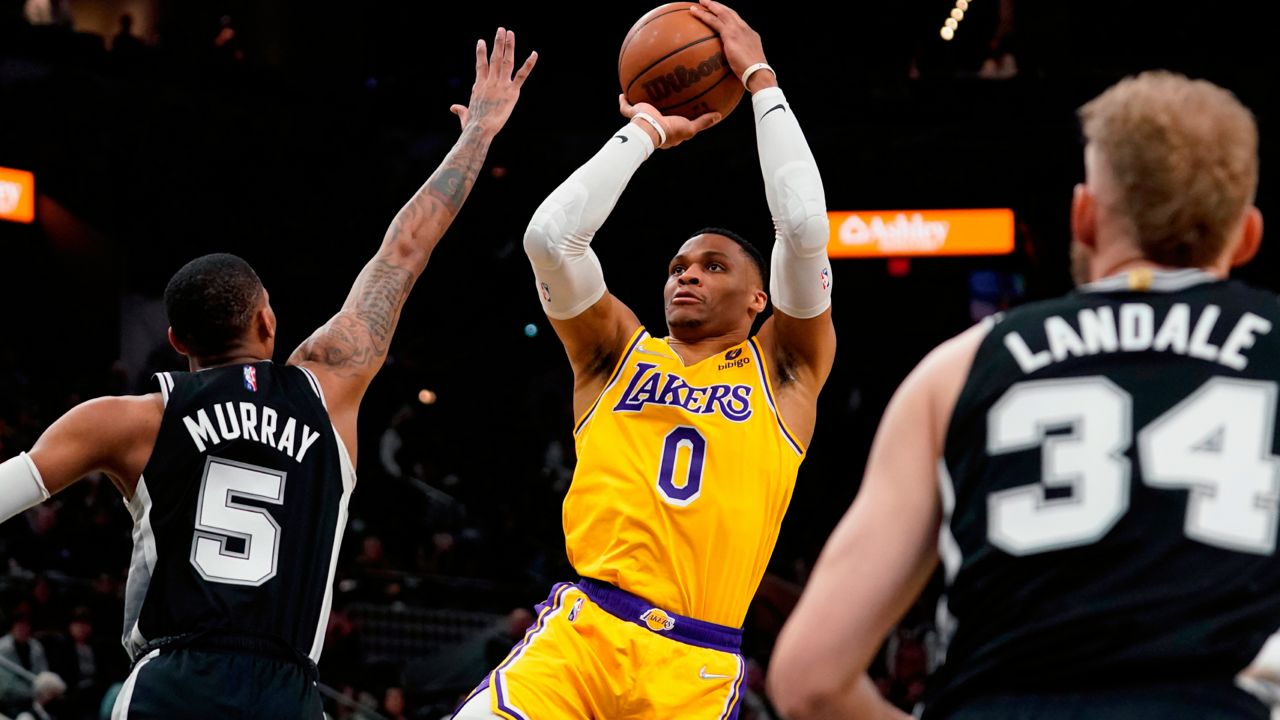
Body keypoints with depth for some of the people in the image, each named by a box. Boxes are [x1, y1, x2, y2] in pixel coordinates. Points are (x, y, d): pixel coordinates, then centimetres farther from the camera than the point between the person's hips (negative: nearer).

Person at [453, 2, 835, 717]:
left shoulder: (783, 369, 14)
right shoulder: (619, 351, 18)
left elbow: (806, 233, -1)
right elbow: (551, 236, 3)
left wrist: (762, 80, 5)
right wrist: (645, 133, 11)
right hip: (583, 629, 1)